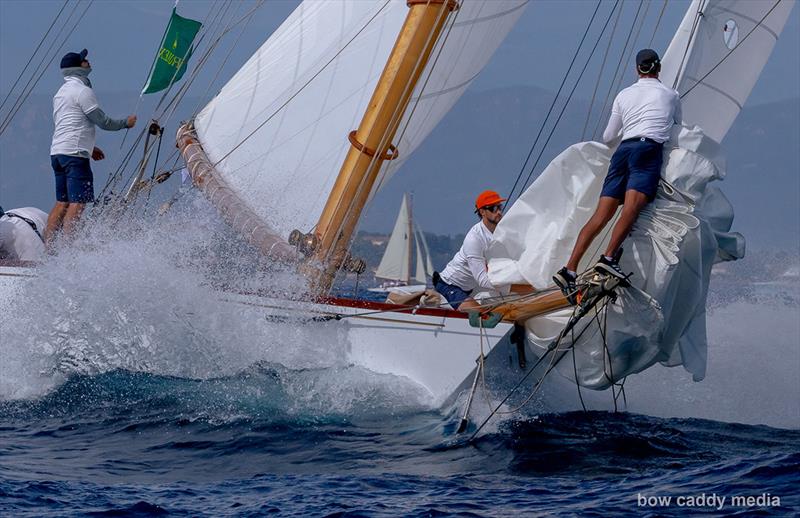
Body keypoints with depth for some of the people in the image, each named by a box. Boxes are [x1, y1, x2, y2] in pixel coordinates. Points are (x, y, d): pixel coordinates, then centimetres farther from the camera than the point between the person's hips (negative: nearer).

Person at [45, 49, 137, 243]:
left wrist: (89, 147, 30)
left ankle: (47, 245, 6)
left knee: (62, 202, 10)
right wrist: (126, 122, 7)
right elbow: (103, 121, -9)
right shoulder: (82, 91, -9)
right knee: (78, 203, -10)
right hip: (75, 154, -9)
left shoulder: (61, 92, 20)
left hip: (57, 152, 9)